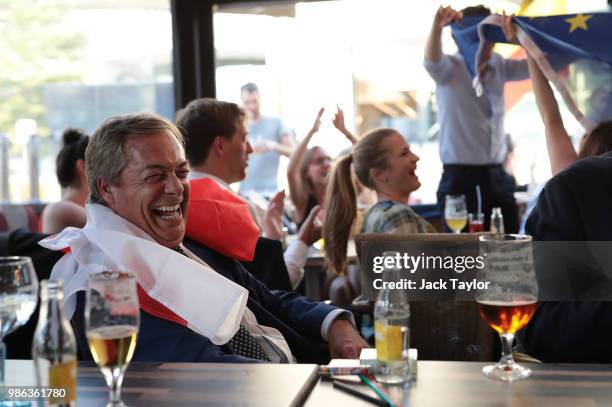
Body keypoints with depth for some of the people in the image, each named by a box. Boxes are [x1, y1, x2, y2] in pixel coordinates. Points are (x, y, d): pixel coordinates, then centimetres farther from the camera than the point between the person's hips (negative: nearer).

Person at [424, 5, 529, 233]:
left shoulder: (499, 67, 11)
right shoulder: (449, 68, -5)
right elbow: (432, 60, -26)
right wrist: (437, 28, -47)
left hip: (497, 176, 6)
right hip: (461, 178, -5)